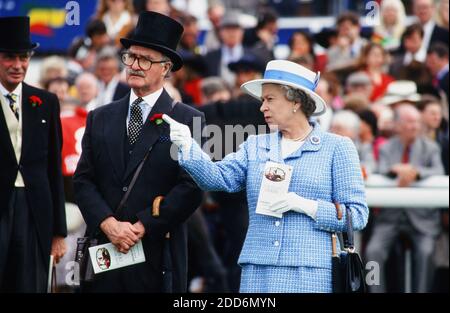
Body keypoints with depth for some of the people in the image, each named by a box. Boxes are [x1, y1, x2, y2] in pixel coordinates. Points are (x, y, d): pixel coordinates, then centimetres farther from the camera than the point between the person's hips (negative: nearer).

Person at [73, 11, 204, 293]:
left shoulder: (188, 120, 0)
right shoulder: (99, 119, 13)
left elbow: (191, 187, -7)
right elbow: (83, 180, 8)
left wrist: (141, 227, -12)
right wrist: (109, 224, -9)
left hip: (158, 256, -3)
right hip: (102, 251, 3)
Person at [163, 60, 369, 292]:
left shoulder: (337, 148, 5)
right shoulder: (254, 147, 16)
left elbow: (357, 215, 0)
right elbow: (219, 177, 1)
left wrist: (304, 205, -12)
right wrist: (188, 147, -15)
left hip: (308, 274, -3)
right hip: (257, 273, 3)